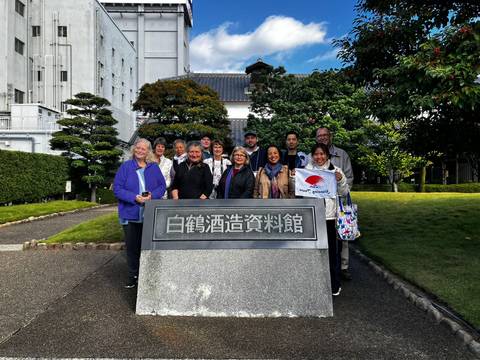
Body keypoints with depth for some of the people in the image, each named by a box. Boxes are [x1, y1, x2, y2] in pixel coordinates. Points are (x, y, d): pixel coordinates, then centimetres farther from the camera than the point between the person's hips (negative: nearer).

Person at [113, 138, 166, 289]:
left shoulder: (154, 167, 7)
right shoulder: (126, 167, 0)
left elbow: (162, 186, 6)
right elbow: (117, 189, -5)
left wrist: (152, 195, -14)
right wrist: (134, 197, -18)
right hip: (130, 215, -1)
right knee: (132, 246, 8)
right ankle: (133, 276, 23)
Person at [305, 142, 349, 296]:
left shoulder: (335, 170, 5)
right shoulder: (306, 169, 9)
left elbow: (344, 193, 7)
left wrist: (341, 180, -11)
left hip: (329, 215, -1)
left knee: (332, 250, 2)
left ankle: (334, 285, 15)